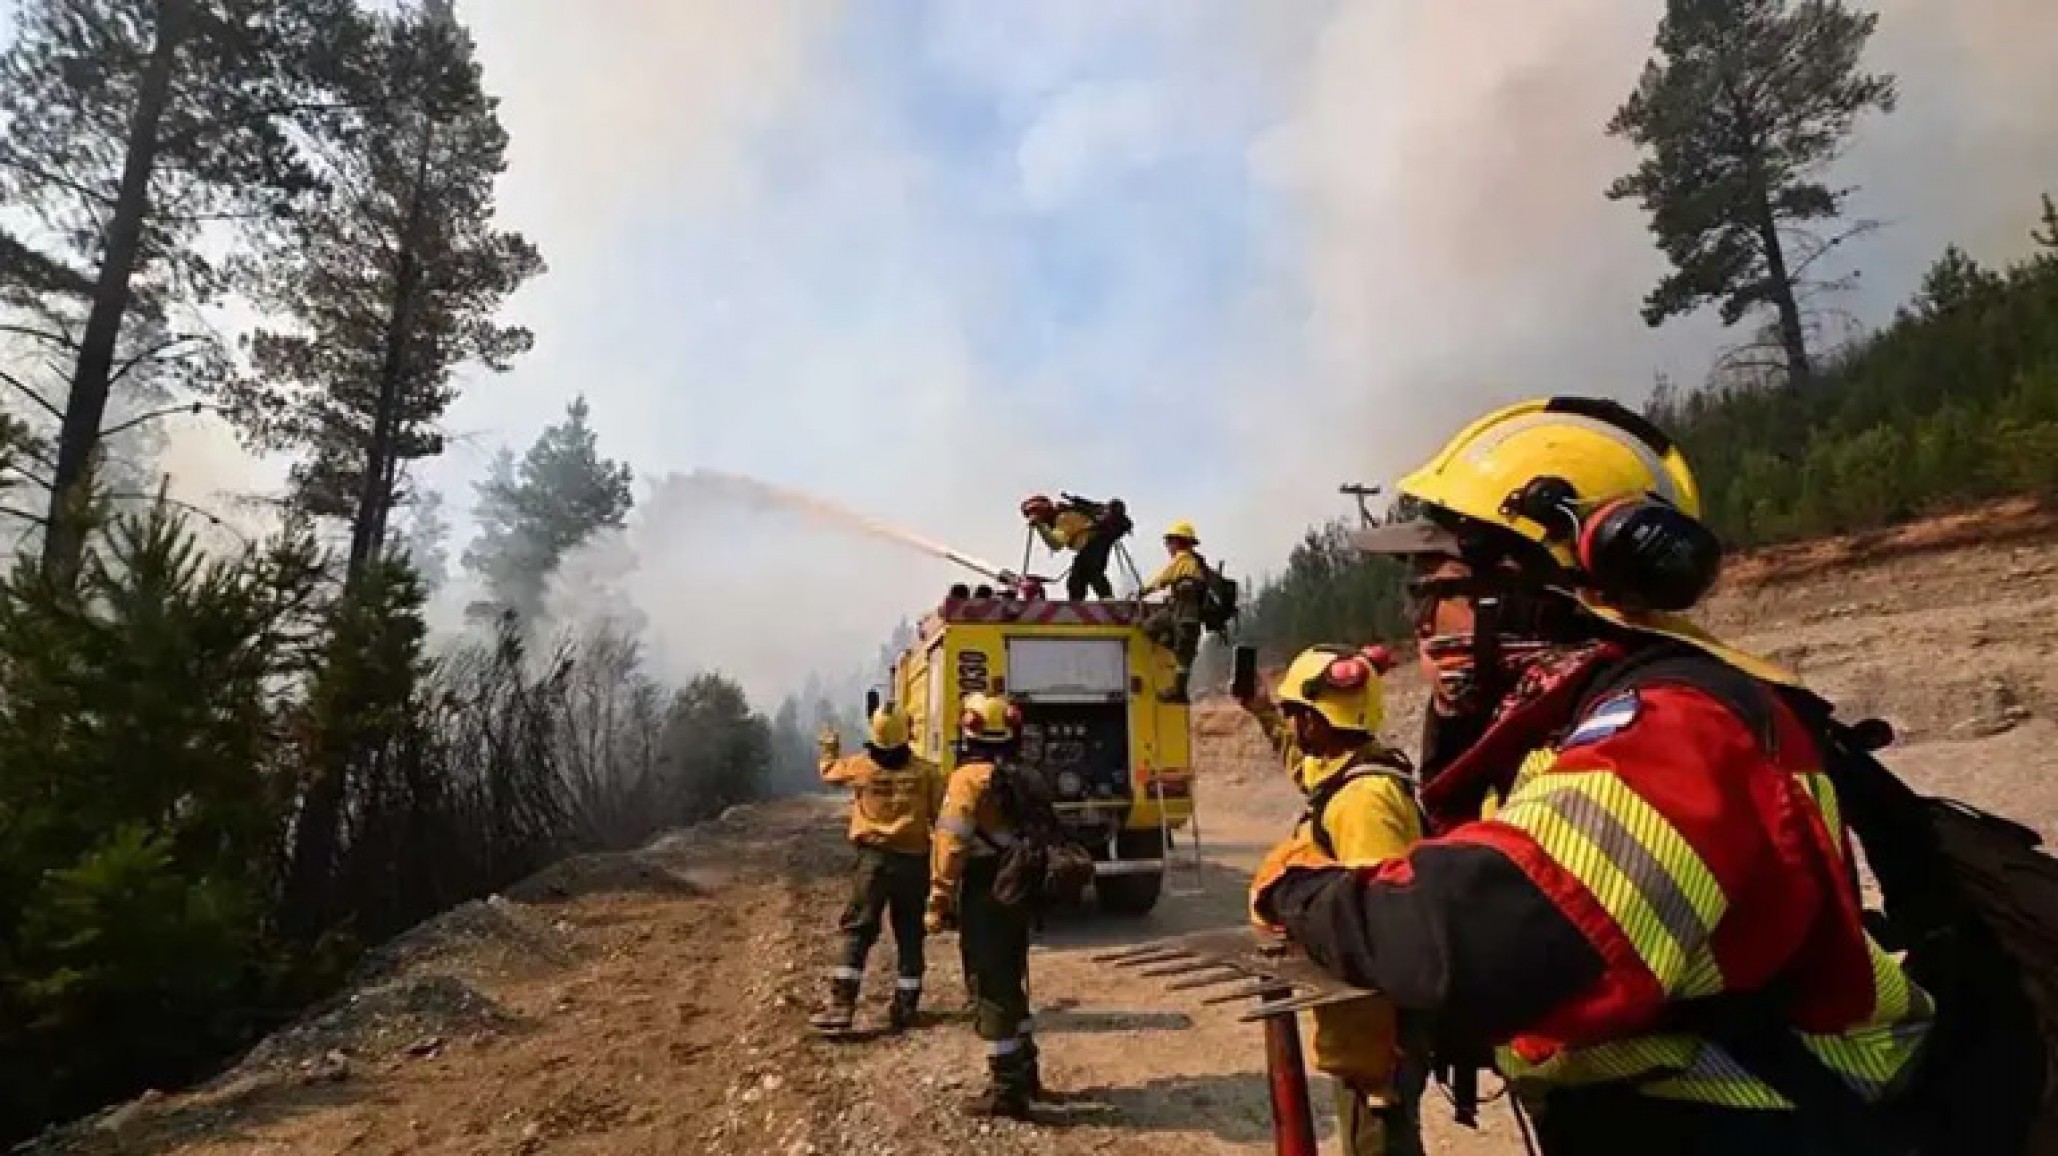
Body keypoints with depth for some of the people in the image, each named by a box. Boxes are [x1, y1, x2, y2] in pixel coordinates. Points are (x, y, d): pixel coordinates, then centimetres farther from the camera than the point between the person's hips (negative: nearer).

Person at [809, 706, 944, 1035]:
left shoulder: (860, 766, -3)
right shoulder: (926, 771, -5)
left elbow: (829, 771, 19)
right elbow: (941, 818, -4)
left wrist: (829, 747, 39)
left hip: (874, 859, 0)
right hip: (913, 861, 0)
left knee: (857, 932, 5)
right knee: (910, 936, 11)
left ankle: (841, 1006, 0)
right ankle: (904, 1008, 15)